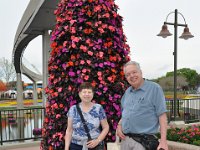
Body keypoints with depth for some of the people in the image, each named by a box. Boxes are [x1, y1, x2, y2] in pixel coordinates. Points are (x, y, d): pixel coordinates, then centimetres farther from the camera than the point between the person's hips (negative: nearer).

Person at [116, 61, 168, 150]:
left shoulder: (154, 88, -7)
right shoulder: (127, 92, 12)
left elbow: (162, 115, -12)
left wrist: (163, 141, -18)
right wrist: (119, 125, 4)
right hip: (125, 139, 6)